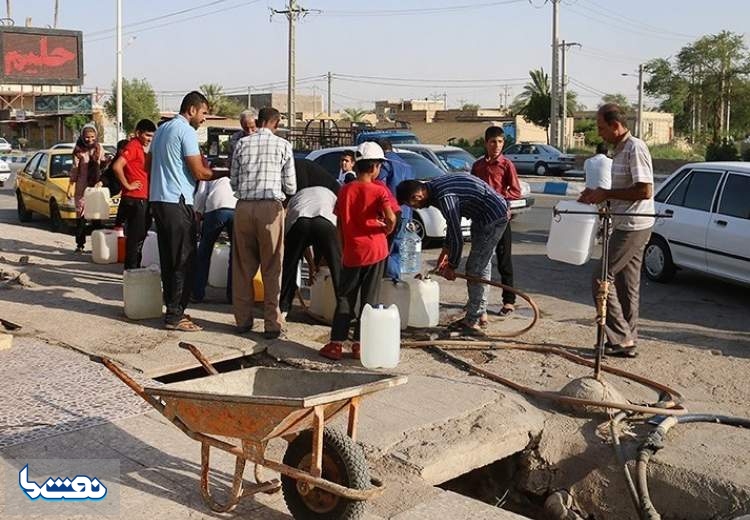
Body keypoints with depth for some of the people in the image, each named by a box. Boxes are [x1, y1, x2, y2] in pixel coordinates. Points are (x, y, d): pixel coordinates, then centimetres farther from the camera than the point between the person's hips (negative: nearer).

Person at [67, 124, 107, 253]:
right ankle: (80, 244, 7)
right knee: (80, 216, 1)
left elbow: (103, 167, 12)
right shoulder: (78, 150, -1)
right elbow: (74, 170, 1)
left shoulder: (99, 149, 6)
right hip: (82, 187, -2)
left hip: (96, 186, 2)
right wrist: (70, 187, -2)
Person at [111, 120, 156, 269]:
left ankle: (135, 267, 22)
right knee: (135, 236, -5)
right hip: (135, 199, -10)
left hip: (143, 199, 10)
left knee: (140, 235, 14)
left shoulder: (141, 148, 16)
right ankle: (131, 268, 0)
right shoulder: (133, 146, -13)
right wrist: (127, 185, -18)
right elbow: (116, 166, -26)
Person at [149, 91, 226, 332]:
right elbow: (199, 172, -14)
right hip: (177, 202, -10)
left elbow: (148, 164, 26)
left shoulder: (162, 129, 18)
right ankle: (175, 315, -5)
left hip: (157, 200, 10)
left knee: (168, 258, 12)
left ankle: (172, 308, 18)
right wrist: (224, 174, -1)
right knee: (184, 260, -6)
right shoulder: (186, 132, -10)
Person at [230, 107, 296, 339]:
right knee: (271, 269, 3)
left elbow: (233, 181, 13)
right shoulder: (282, 145, 3)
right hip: (270, 207, -3)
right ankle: (272, 324, 5)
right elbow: (291, 187, 5)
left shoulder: (242, 143, 9)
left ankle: (243, 320, 19)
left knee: (243, 266, 12)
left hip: (244, 207, 3)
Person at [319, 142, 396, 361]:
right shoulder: (379, 190, -8)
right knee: (369, 299, 8)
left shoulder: (345, 190, 3)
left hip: (351, 252, 3)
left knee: (345, 298, 12)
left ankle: (336, 344, 10)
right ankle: (360, 344, 11)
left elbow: (339, 223, 8)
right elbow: (391, 218, -21)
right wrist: (387, 230, -1)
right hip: (375, 250, -2)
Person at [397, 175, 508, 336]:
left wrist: (451, 266, -11)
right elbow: (453, 224, 14)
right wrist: (446, 251, 15)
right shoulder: (434, 186, 3)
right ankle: (479, 314, 26)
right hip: (483, 217, 10)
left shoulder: (444, 197, -28)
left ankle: (472, 321, -4)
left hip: (493, 218, -10)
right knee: (481, 265, 16)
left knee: (475, 269, -9)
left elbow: (457, 236, -23)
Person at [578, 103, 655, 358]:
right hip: (628, 226, 10)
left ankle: (621, 338, -3)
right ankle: (627, 342, 20)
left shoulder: (635, 148, -16)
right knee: (627, 285, 13)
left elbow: (645, 191, -23)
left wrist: (606, 193, -18)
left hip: (633, 227, -10)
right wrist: (597, 195, 9)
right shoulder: (621, 149, 15)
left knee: (601, 279, -8)